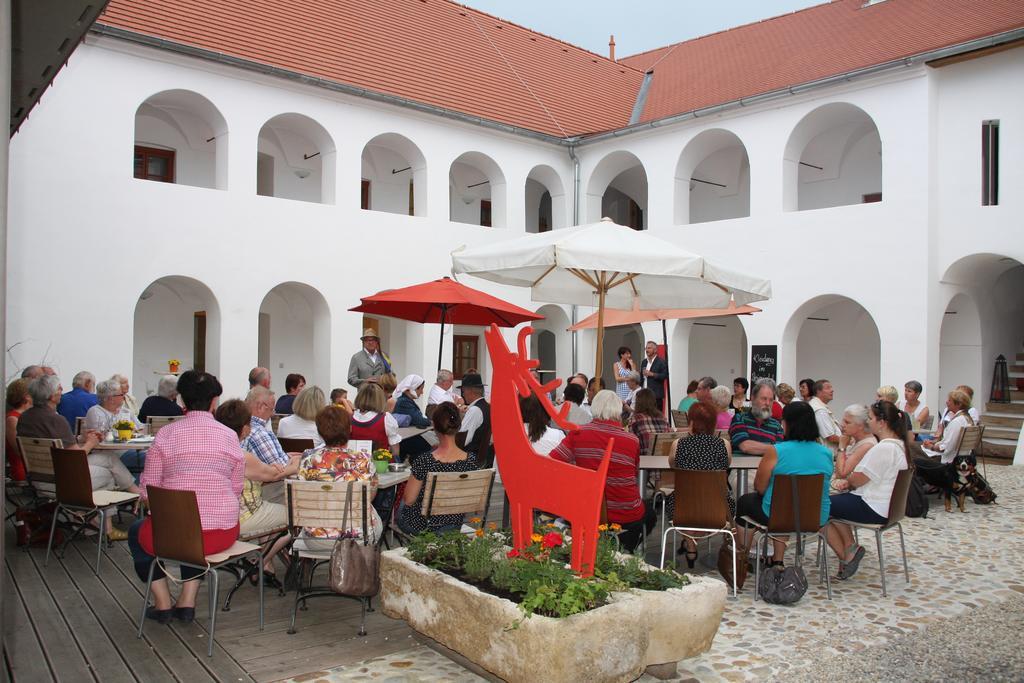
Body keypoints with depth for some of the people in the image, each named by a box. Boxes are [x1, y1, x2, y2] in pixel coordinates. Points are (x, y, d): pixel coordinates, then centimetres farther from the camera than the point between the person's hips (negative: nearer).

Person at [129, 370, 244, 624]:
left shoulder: (166, 435, -5)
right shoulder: (230, 436, 0)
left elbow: (147, 491, -1)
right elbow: (237, 489, 5)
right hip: (223, 534, 3)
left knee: (137, 532, 31)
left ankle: (163, 603, 29)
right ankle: (187, 602, 30)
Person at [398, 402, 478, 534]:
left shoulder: (424, 462, -29)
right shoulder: (471, 460, -18)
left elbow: (408, 500, -16)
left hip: (422, 527, -4)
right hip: (454, 525, 4)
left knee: (402, 505, 33)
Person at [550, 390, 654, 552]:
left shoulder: (578, 434, -12)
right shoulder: (632, 441, -14)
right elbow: (635, 473, 2)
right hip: (626, 516, -3)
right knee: (649, 513, 32)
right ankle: (624, 549, 16)